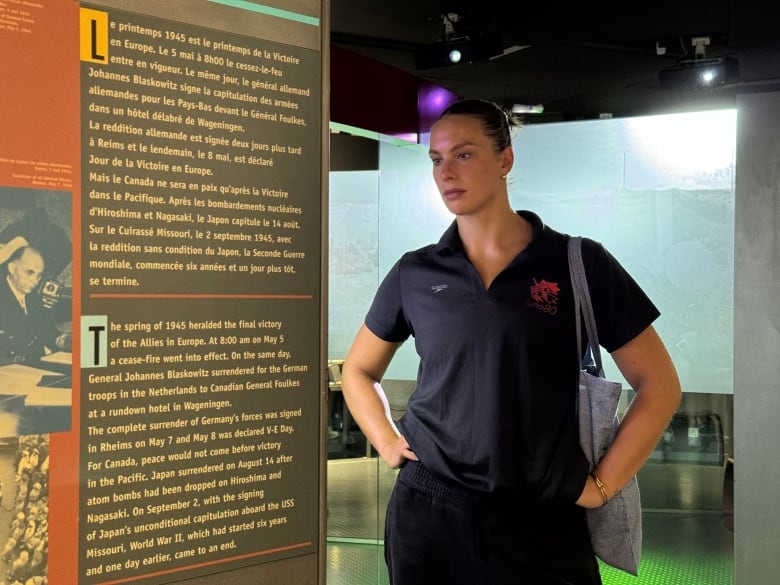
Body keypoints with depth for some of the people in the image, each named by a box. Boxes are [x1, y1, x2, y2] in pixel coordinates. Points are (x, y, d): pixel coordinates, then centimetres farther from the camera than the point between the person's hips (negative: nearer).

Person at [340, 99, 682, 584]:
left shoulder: (579, 264, -4)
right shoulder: (414, 274, 3)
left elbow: (659, 385, 0)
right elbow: (358, 371, 17)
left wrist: (602, 484, -5)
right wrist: (388, 444, 3)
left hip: (543, 521, -2)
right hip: (427, 511, 2)